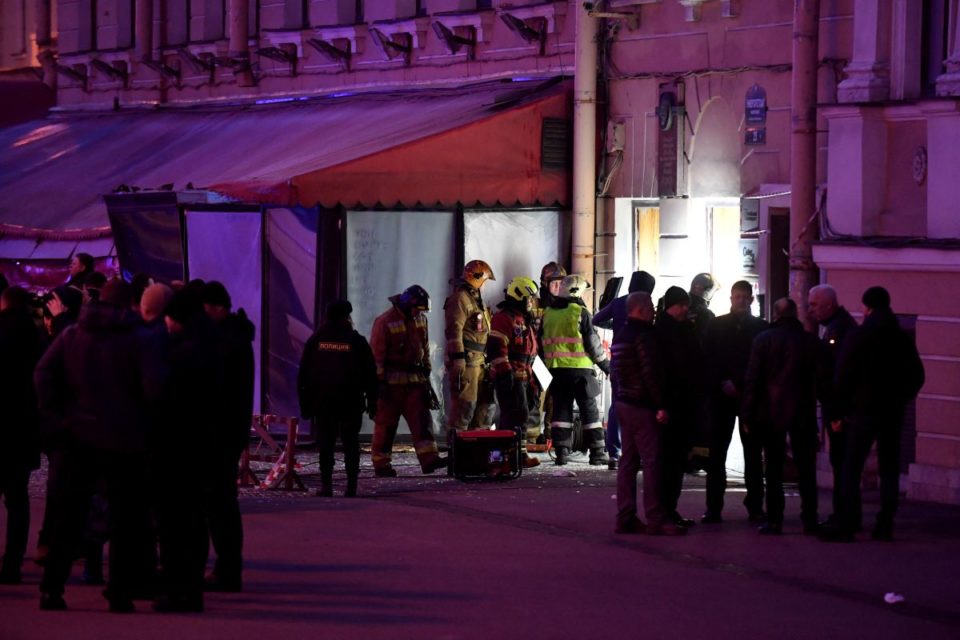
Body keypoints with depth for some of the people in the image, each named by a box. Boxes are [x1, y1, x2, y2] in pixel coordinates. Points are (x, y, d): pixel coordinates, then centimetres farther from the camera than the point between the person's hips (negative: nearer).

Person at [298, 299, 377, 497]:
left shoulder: (315, 340, 5)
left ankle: (326, 483, -3)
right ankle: (351, 484, -3)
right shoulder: (357, 341, 0)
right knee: (350, 442, 3)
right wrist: (372, 401, 5)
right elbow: (370, 373, 0)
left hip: (322, 401, 1)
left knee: (326, 442, 4)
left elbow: (303, 373, 6)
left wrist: (305, 402, 10)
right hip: (351, 402, -1)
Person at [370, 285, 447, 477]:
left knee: (422, 418, -5)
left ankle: (429, 458, -12)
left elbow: (425, 348, 20)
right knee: (386, 422, -1)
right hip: (392, 380, -6)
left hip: (415, 378, 6)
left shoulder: (420, 319, 10)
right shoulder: (385, 322, -12)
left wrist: (426, 372, 17)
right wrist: (380, 381, -16)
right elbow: (376, 355, -13)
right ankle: (381, 464, 6)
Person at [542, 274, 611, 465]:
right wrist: (605, 364, 4)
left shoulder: (548, 313, 8)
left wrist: (547, 366, 22)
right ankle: (596, 452, 2)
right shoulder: (581, 313, -9)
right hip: (579, 369, -5)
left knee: (561, 409, 9)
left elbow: (544, 342, 13)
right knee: (589, 410, 2)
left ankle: (561, 451, 4)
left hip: (556, 369, 5)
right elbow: (592, 342, -7)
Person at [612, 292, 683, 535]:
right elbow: (650, 374, -20)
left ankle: (625, 518, 9)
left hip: (624, 403, 10)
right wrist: (661, 406, -18)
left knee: (628, 461, 10)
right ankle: (656, 519, -12)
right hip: (642, 406, -10)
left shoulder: (620, 336, 16)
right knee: (652, 461, -9)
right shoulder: (643, 336, -14)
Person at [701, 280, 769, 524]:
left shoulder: (761, 327, 7)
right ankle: (713, 507, 1)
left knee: (753, 453, 2)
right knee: (716, 452, -2)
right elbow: (707, 360, 4)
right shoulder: (716, 326, 8)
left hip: (751, 396, 0)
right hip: (722, 395, 0)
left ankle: (755, 506, 5)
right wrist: (723, 384, -9)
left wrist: (743, 386, -9)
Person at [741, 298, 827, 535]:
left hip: (772, 413, -2)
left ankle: (774, 520, 0)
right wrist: (812, 403, 12)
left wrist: (747, 415, -3)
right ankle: (809, 520, 7)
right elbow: (821, 378, 2)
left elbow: (752, 379, -6)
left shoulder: (764, 339, -5)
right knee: (806, 468, 7)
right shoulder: (811, 341, 1)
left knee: (774, 468, 3)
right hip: (803, 414, 2)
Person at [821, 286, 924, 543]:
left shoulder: (859, 337, -6)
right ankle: (885, 525, 6)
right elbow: (916, 376, 11)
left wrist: (840, 413, -2)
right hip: (893, 414, 4)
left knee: (850, 470, -3)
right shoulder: (902, 339, 6)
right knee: (889, 469, 9)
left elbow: (842, 377, -8)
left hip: (863, 412, -4)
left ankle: (847, 526, -10)